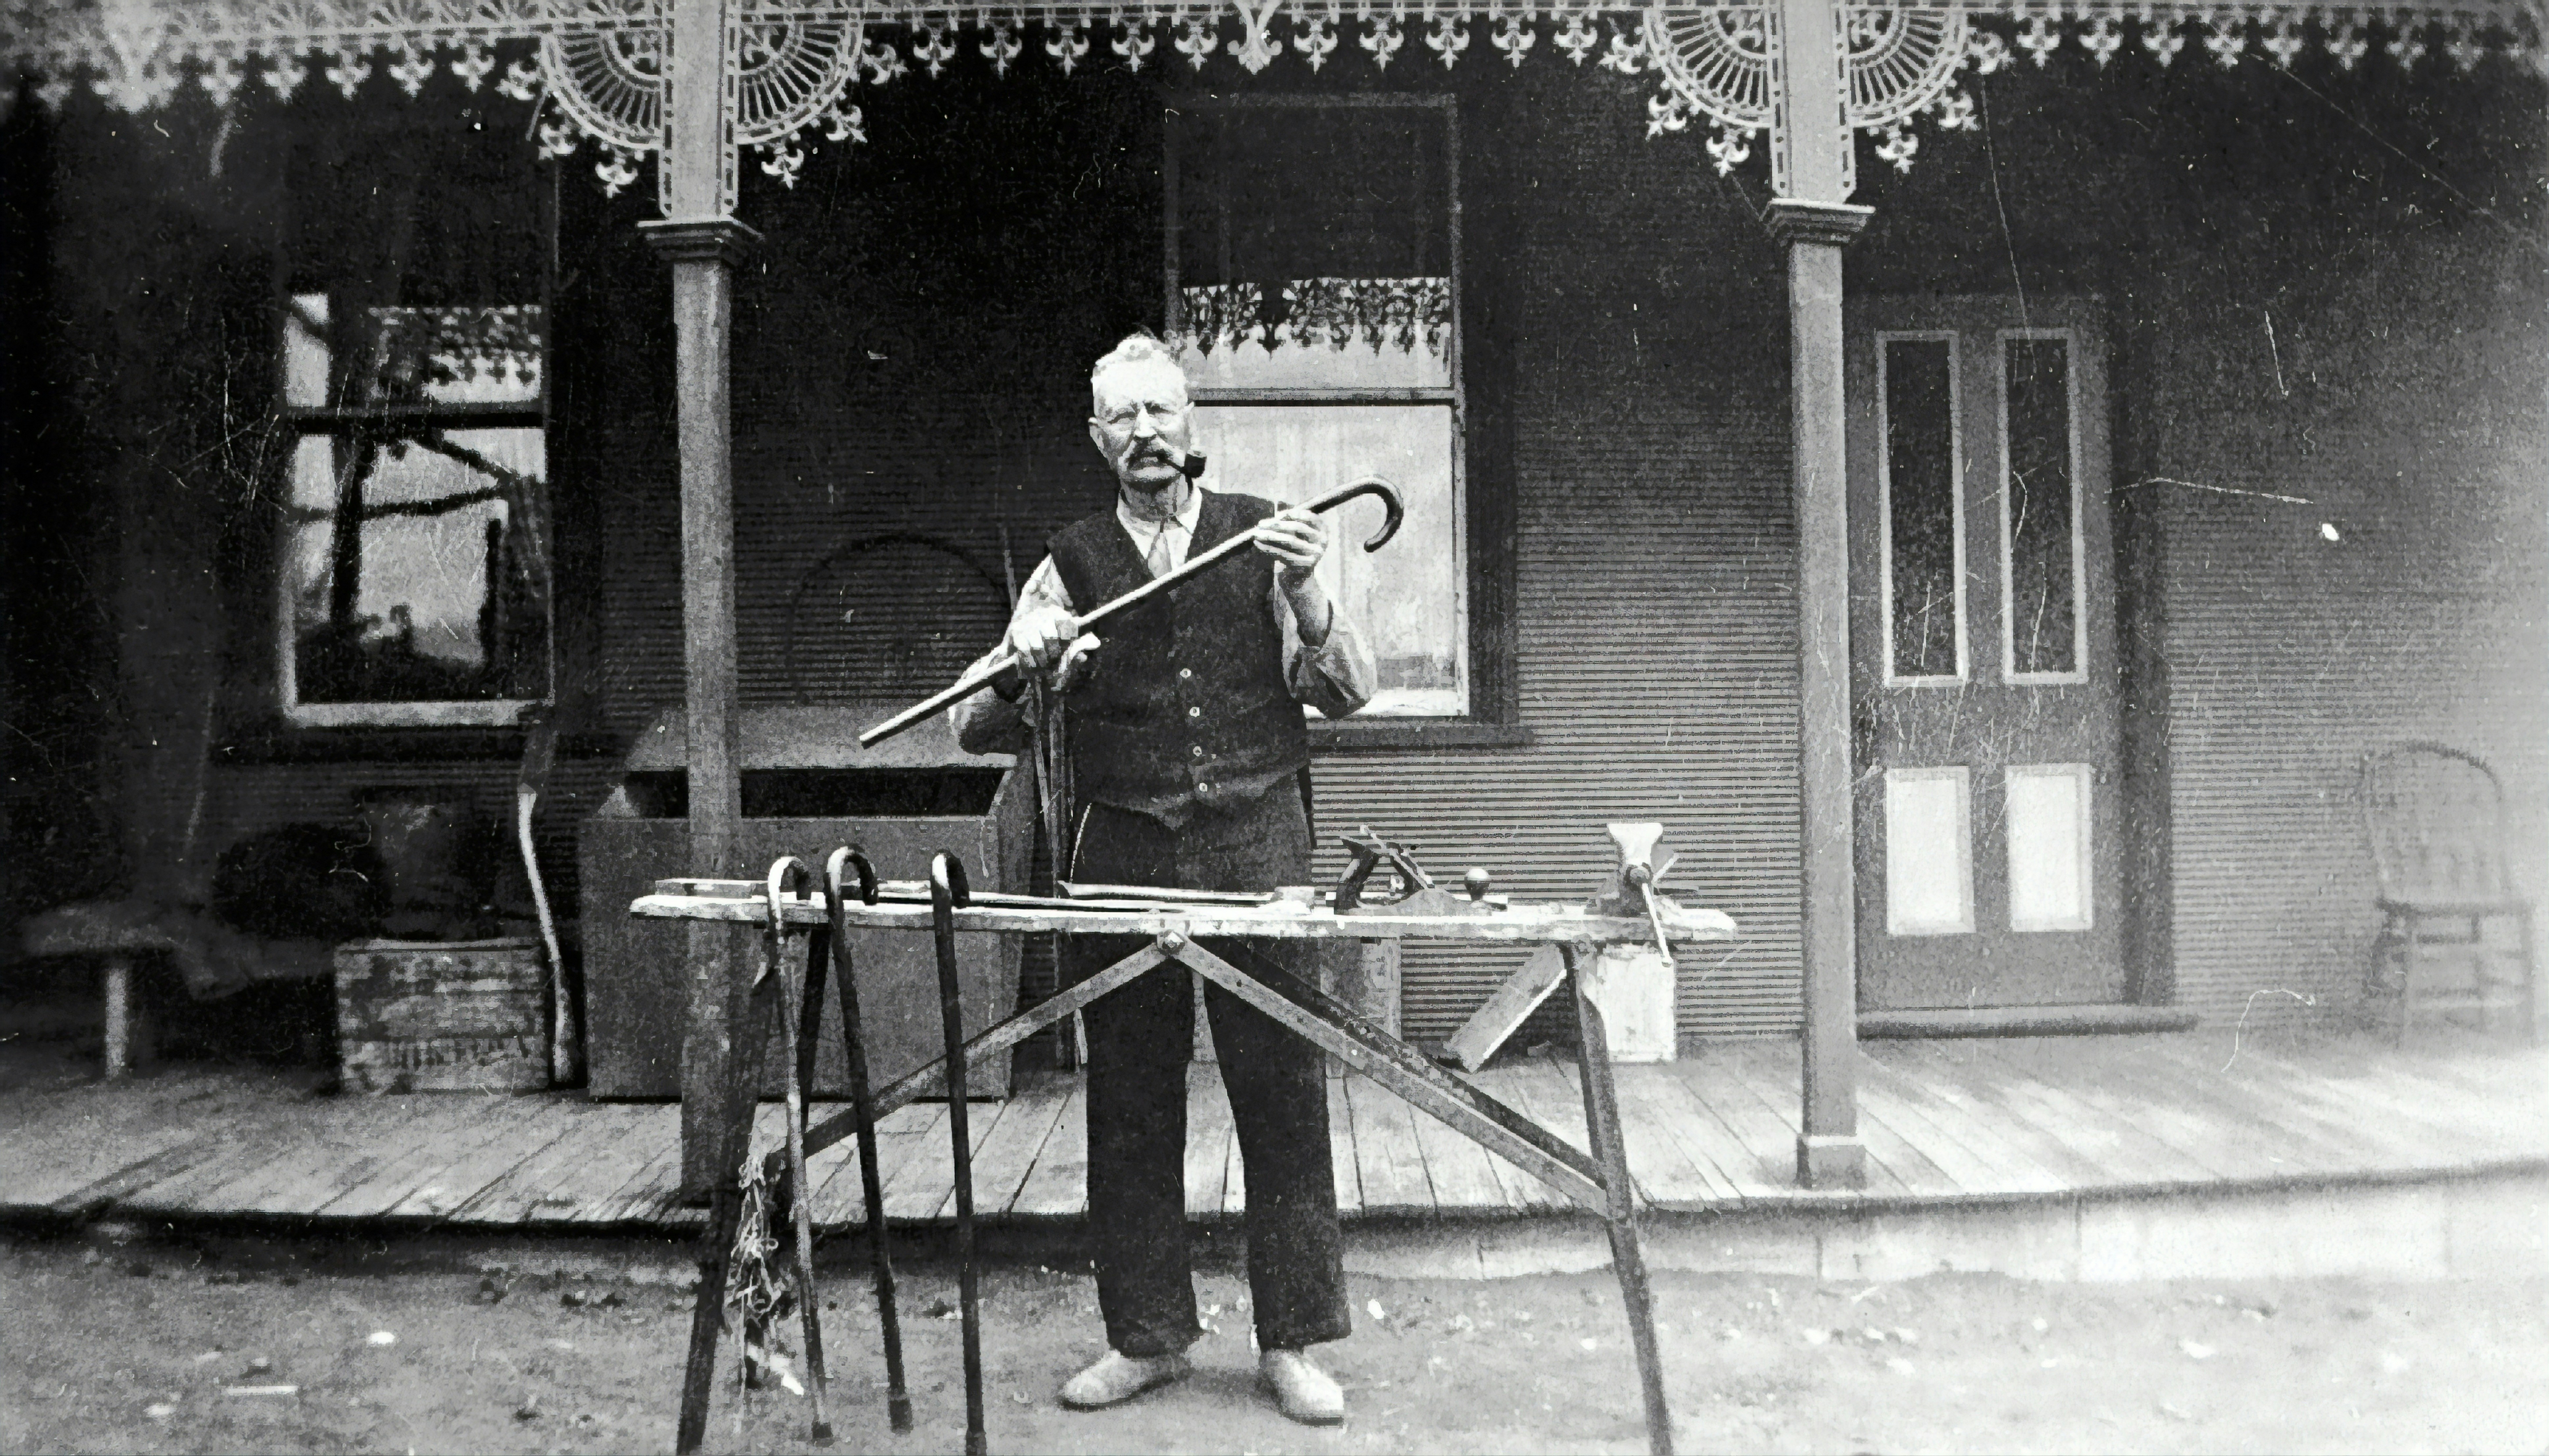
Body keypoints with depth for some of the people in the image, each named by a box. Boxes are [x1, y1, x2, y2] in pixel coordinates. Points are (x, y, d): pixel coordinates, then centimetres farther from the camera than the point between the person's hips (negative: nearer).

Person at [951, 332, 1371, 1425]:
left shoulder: (1262, 534, 9)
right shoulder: (1072, 564, 10)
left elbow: (1348, 693, 4)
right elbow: (981, 729, 6)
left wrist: (1306, 596, -13)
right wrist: (1026, 669, -15)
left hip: (1255, 841, -1)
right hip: (1120, 851, 1)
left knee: (1283, 1095, 0)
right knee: (1129, 1105, 6)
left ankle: (1292, 1344, 12)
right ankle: (1145, 1338, 20)